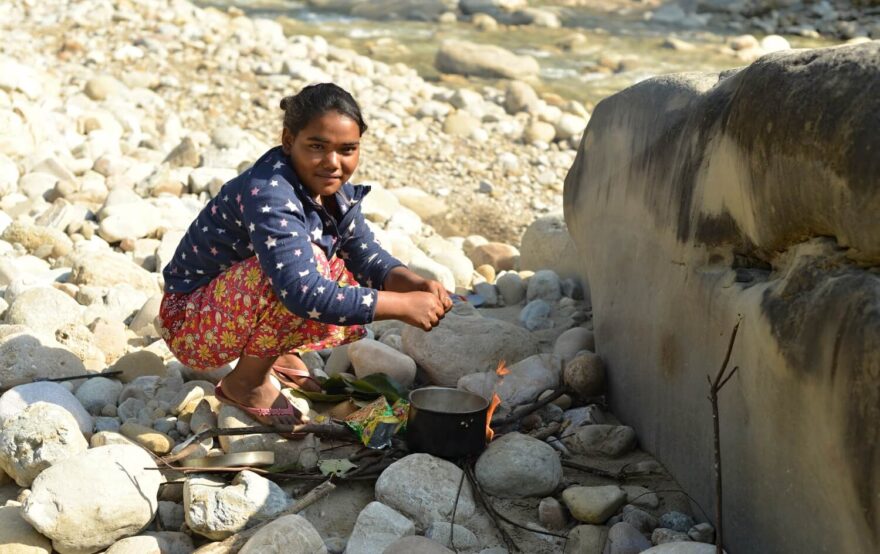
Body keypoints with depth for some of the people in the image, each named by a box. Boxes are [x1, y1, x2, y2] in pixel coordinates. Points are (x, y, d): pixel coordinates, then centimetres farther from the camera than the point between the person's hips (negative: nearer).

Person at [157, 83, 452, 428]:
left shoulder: (336, 191, -4)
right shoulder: (268, 194, -31)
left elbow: (367, 256, 4)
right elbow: (304, 293, -39)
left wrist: (414, 283, -18)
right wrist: (403, 305, -36)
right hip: (188, 324, -8)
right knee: (307, 262, -32)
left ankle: (279, 354, 16)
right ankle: (247, 383, -12)